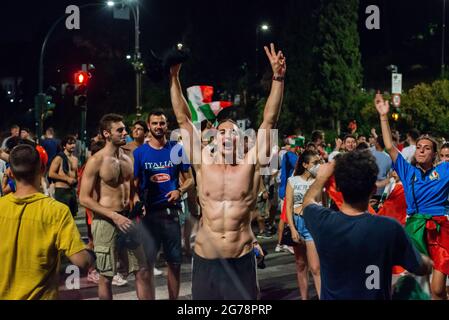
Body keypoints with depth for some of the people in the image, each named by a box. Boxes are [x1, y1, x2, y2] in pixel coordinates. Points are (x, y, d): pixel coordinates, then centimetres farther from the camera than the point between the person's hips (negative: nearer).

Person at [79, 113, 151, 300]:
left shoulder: (127, 159, 9)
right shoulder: (96, 161, -9)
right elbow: (84, 199, -14)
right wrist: (114, 216, -19)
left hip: (127, 218, 6)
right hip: (106, 221, -6)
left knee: (143, 272, 6)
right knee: (106, 276, 4)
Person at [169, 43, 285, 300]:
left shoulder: (250, 165, -2)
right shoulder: (203, 163, 2)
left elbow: (270, 120, -8)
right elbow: (183, 119, 2)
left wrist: (278, 77, -15)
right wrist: (174, 77, -2)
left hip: (242, 261, -1)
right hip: (205, 260, 1)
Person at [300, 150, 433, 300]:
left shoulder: (322, 221, -22)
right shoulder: (390, 228, -25)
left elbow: (308, 200, 3)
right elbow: (423, 268, -9)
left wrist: (322, 176, 21)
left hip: (332, 296, 2)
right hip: (377, 296, -1)